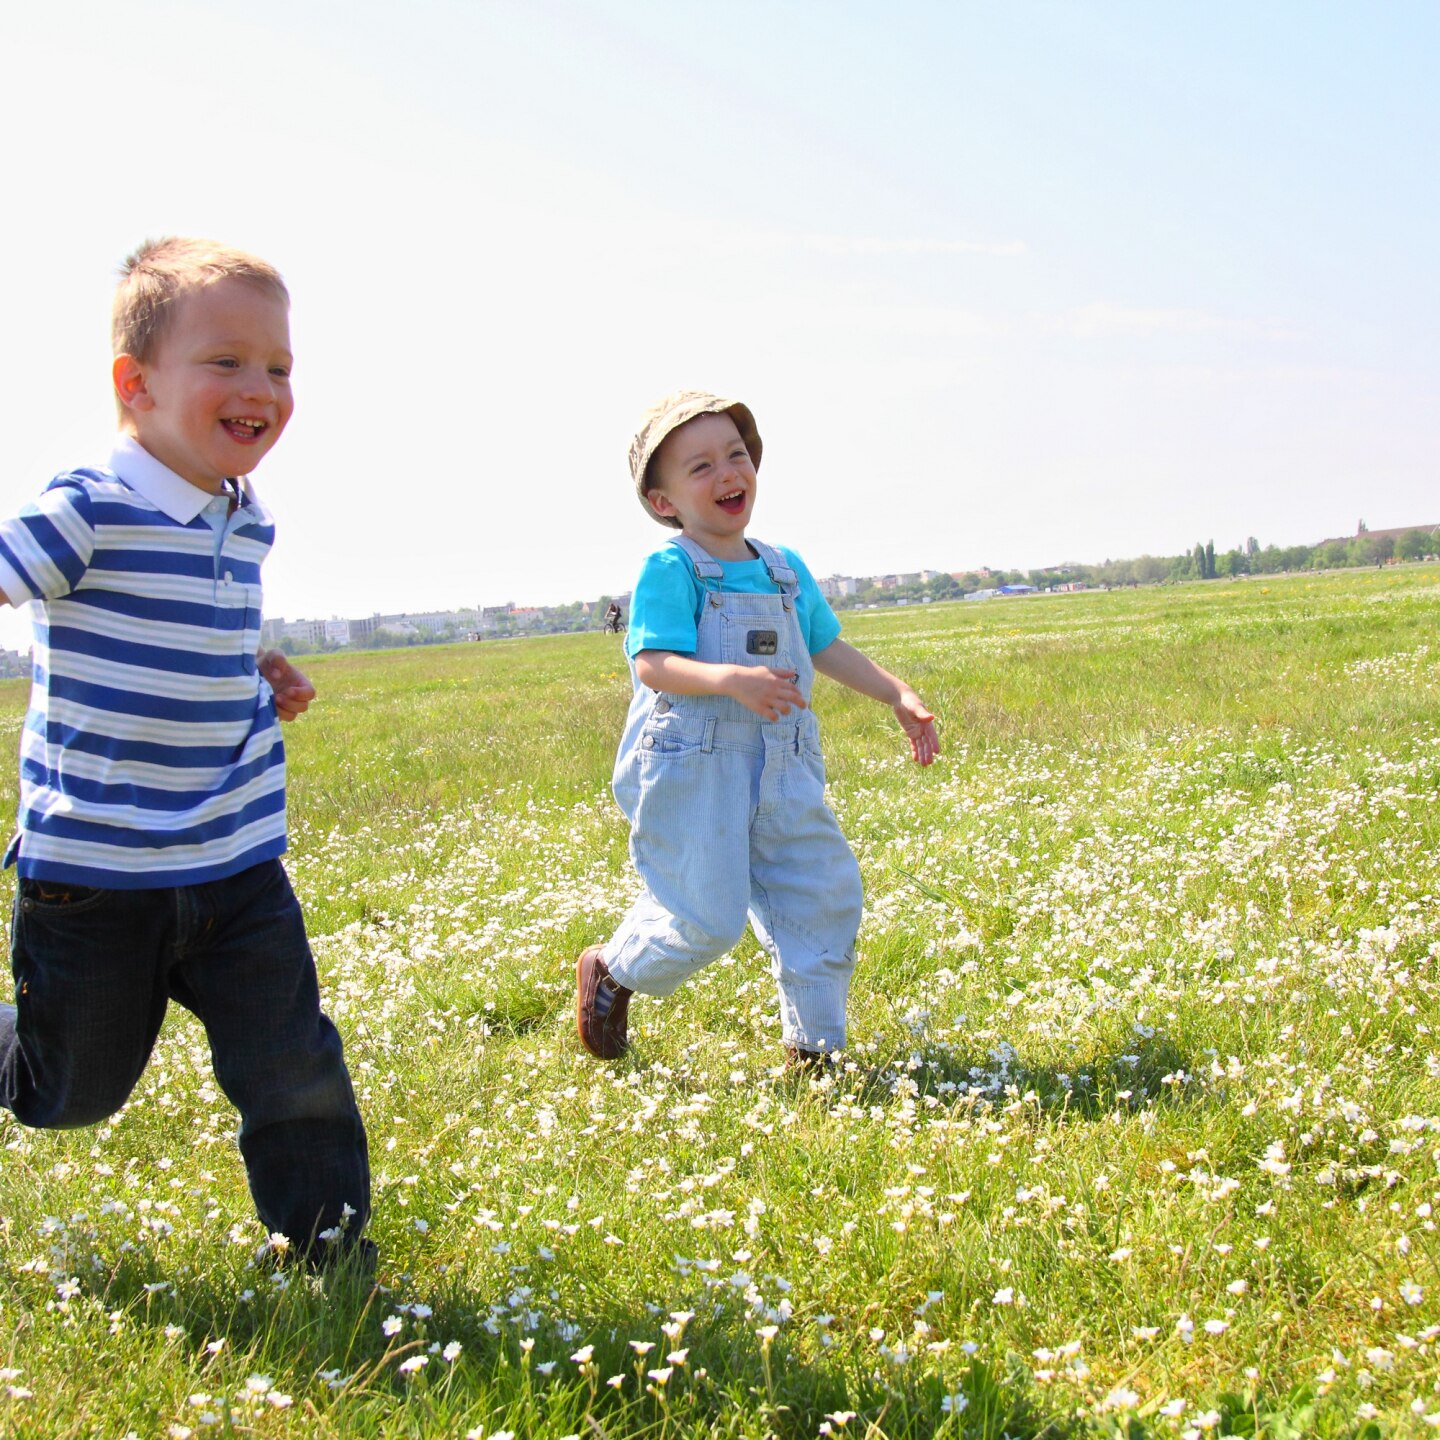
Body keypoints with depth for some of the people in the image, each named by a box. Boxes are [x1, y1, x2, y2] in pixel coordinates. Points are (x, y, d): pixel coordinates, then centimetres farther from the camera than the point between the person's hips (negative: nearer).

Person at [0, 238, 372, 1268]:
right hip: (93, 871, -5)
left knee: (293, 1067, 3)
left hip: (238, 864, 5)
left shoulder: (248, 525, 5)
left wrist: (255, 672, 7)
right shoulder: (88, 513, -17)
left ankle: (325, 1241, 21)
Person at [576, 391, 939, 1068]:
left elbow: (827, 648, 22)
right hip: (690, 767, -7)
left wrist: (897, 694, 14)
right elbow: (653, 663, -20)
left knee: (825, 894, 4)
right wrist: (730, 678, -37)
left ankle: (812, 1048, 19)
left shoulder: (786, 570, 12)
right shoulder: (669, 571, -10)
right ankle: (609, 969, 24)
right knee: (707, 917, -6)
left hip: (780, 770, 7)